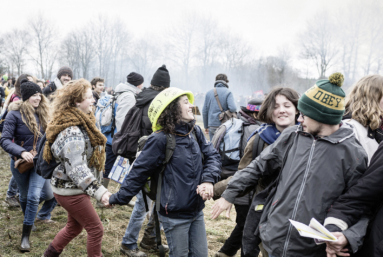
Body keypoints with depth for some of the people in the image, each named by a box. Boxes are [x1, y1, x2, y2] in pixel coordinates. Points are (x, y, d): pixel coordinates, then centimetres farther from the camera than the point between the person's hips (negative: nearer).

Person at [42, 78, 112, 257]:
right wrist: (100, 192, -41)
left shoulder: (79, 122, 5)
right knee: (96, 229, 1)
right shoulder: (73, 132, -28)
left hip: (72, 187, 10)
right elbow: (77, 169, -34)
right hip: (70, 191, -10)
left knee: (74, 227, 24)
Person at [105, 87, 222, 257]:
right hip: (175, 215, -6)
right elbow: (139, 172, -13)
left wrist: (208, 180, -14)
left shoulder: (195, 132, 2)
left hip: (197, 210, 6)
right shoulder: (161, 139, -18)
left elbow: (212, 156, 4)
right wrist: (119, 198, -8)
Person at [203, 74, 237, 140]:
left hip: (212, 126, 3)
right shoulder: (228, 93, -5)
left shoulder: (209, 93, 8)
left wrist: (206, 126, 17)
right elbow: (233, 108, -18)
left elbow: (204, 111, 9)